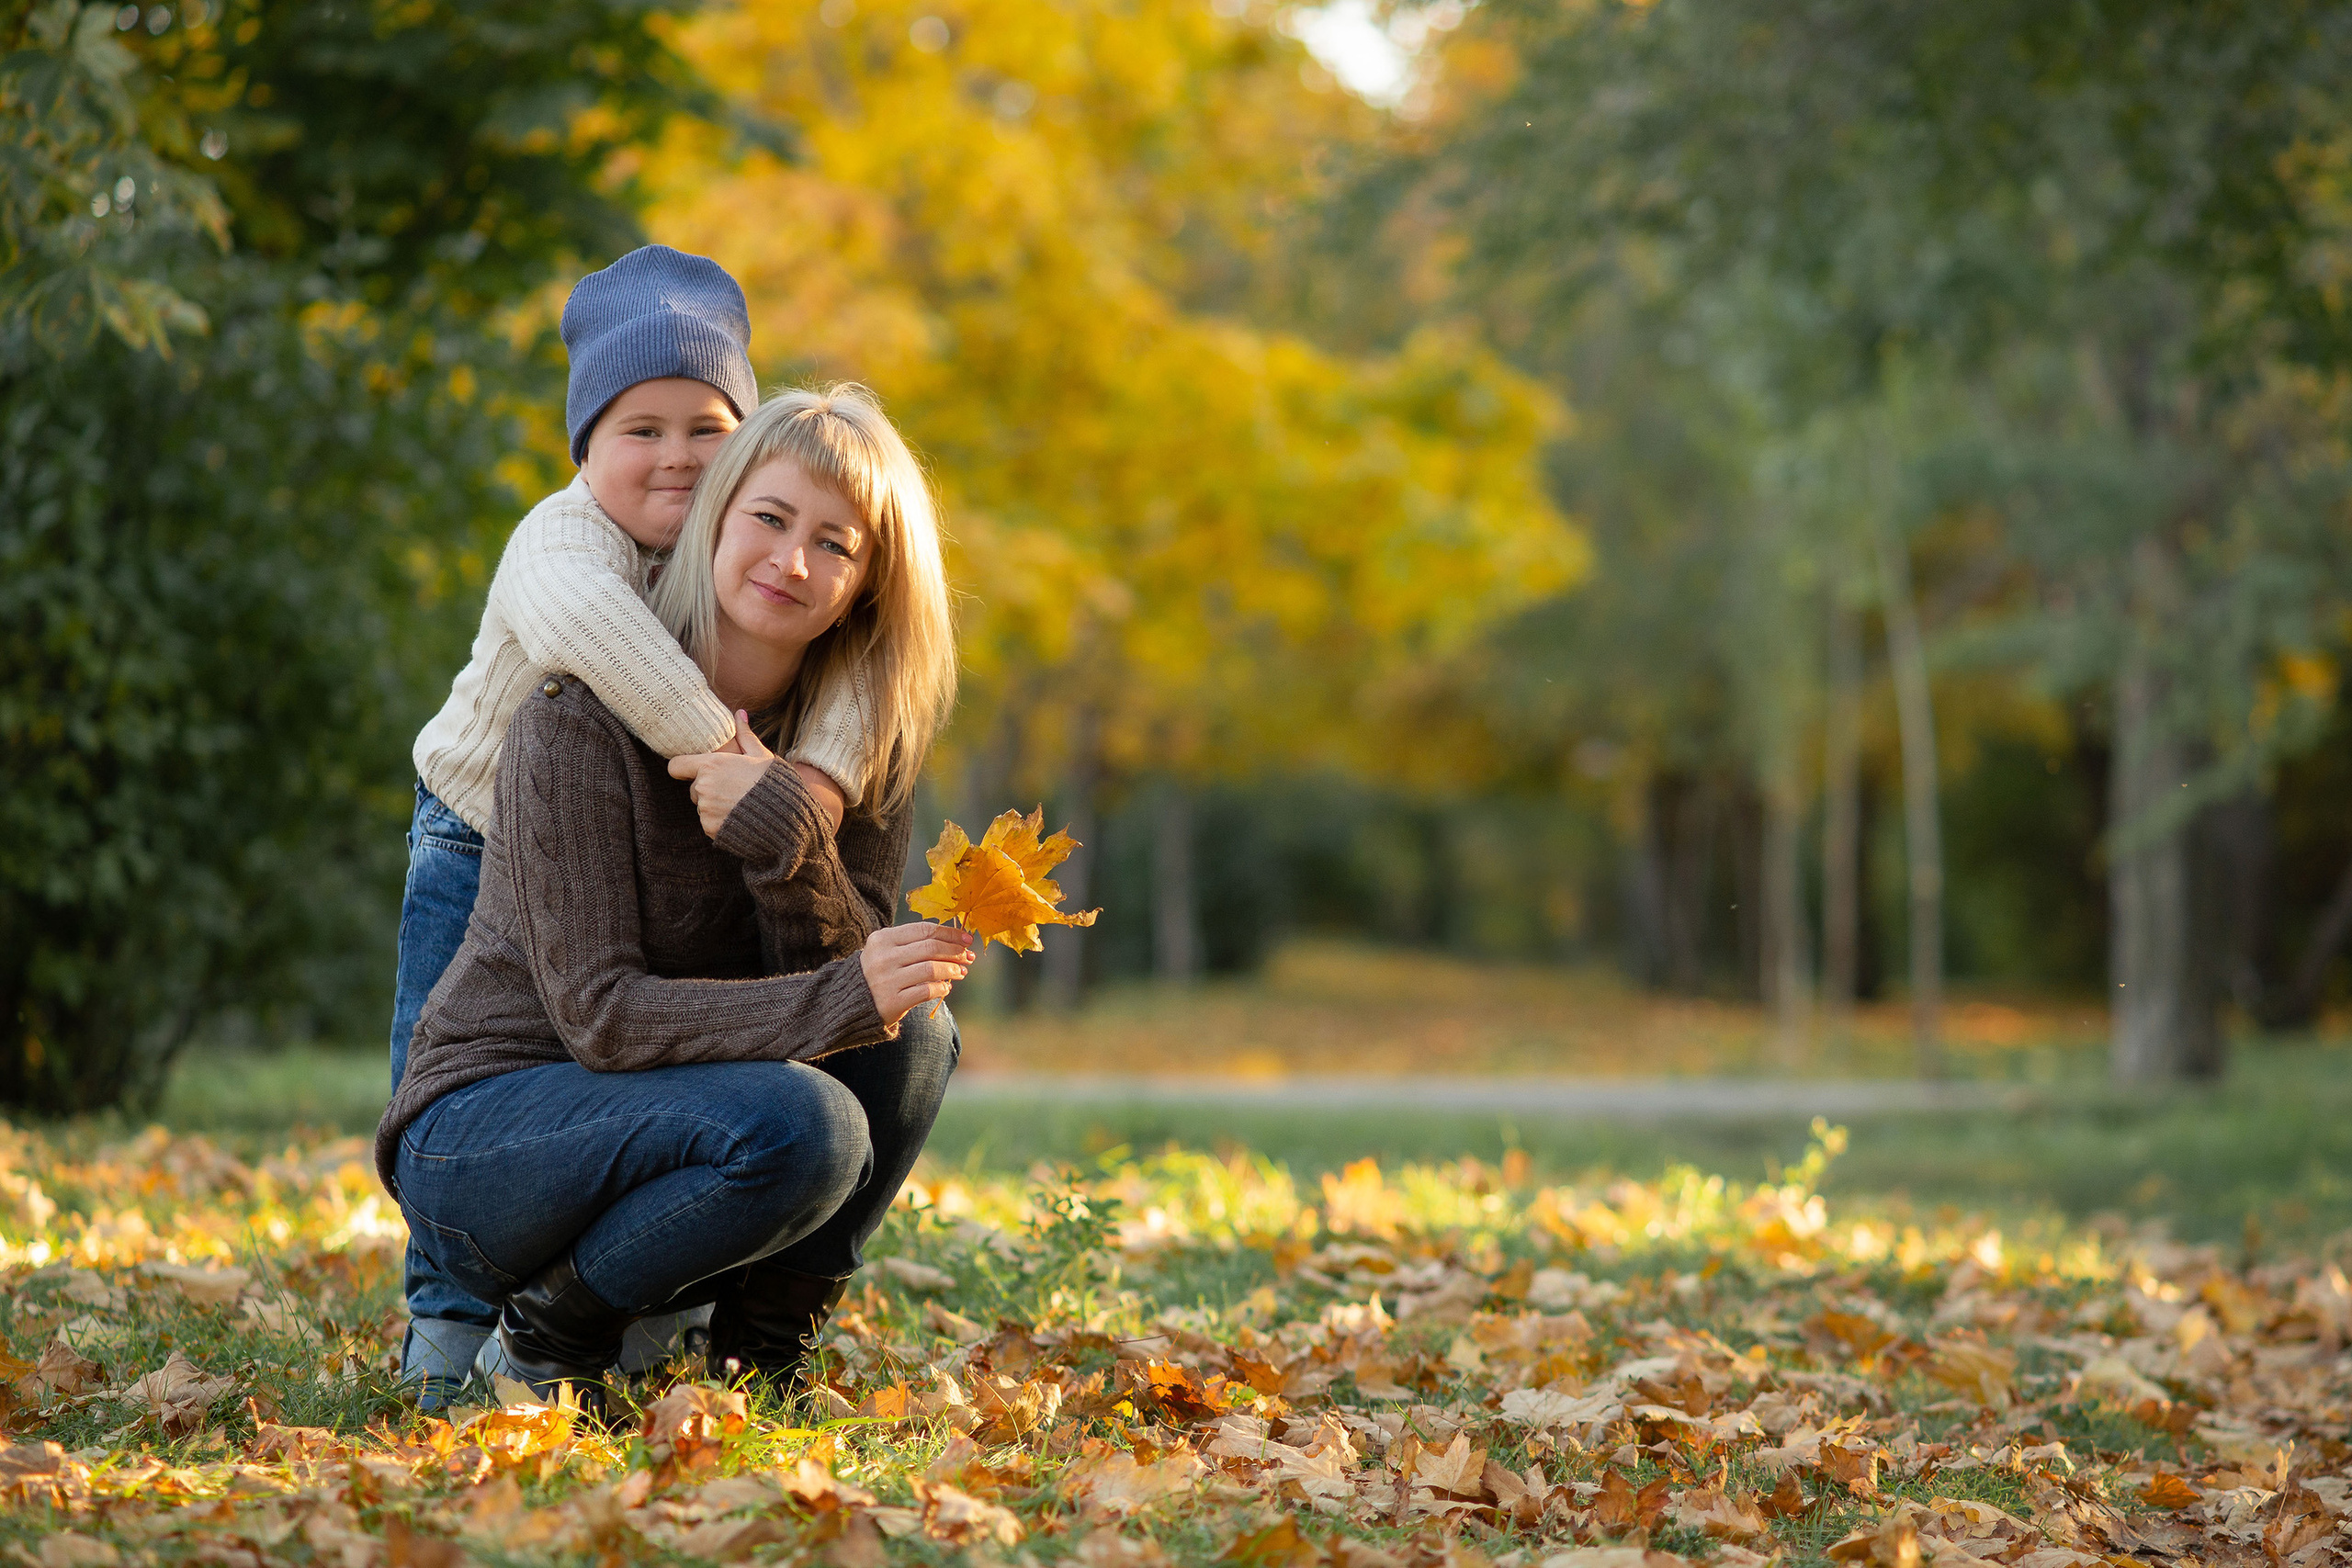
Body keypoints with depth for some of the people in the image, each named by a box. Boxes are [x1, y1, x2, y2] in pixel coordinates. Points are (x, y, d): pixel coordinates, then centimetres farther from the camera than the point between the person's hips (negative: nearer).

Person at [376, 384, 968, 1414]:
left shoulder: (860, 739, 0)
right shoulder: (583, 713, -18)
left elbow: (847, 976, -11)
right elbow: (599, 1013, -23)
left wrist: (788, 832, -29)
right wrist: (841, 1001, -34)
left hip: (658, 1118, 6)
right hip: (476, 1136, -6)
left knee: (911, 1034, -18)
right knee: (803, 1128, -31)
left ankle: (760, 1355, -5)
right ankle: (552, 1329, -8)